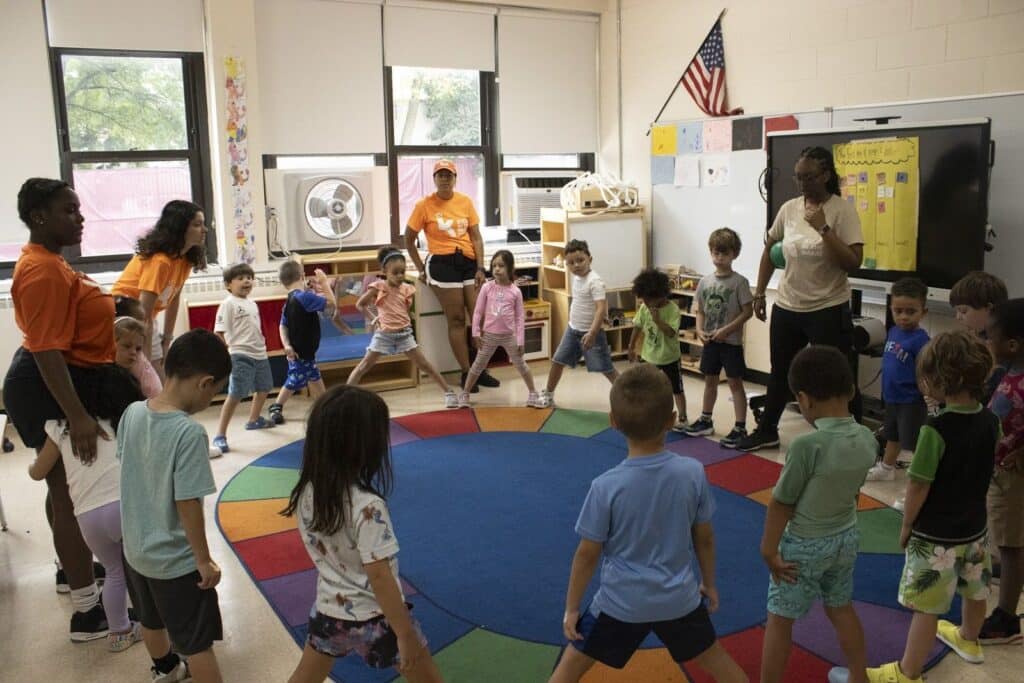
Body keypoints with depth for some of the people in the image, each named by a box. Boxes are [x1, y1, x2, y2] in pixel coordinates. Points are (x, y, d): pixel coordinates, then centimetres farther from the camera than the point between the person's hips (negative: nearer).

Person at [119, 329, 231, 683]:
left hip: (136, 549, 8)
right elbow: (188, 504, -25)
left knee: (152, 620, 30)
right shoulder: (190, 432, -29)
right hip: (175, 559, -7)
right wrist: (204, 560, -14)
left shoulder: (132, 413, -9)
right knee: (198, 642, 9)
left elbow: (125, 464, 6)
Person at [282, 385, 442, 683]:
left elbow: (320, 550, 5)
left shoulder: (305, 493, -9)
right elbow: (379, 576, -24)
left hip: (329, 611, 6)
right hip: (375, 618, -6)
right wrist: (405, 634, -16)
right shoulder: (366, 505, -28)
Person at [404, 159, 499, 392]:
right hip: (443, 264, -4)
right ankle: (466, 373, 7)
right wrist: (421, 269, 2)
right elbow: (409, 240, 4)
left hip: (468, 262, 4)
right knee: (456, 320, -1)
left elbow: (476, 237, 8)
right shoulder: (424, 205, -2)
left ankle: (481, 370, 13)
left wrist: (480, 268, 0)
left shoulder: (465, 202, 7)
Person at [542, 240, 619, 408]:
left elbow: (601, 308, -31)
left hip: (590, 332, -8)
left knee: (606, 368, -3)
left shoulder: (594, 281, -23)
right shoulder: (576, 277, 3)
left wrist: (592, 333, -38)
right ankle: (548, 395, 30)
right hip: (572, 329, 8)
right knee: (557, 361, 13)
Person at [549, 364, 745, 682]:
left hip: (621, 602, -2)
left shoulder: (606, 486, -22)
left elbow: (587, 555, -12)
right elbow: (705, 538, -1)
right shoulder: (693, 472, -15)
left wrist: (571, 607, 2)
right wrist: (709, 583, 17)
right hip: (679, 598, 3)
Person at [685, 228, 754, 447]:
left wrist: (726, 330, -18)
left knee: (735, 383, 0)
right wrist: (699, 330, -8)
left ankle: (740, 428, 5)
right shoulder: (705, 281, 3)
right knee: (710, 380, 17)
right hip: (710, 341, 5)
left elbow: (748, 311, -12)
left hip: (731, 342, -5)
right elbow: (700, 311, 9)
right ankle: (705, 420, 31)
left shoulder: (739, 282, -11)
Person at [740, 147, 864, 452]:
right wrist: (759, 293, 14)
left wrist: (823, 228, -27)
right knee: (780, 373, 21)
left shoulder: (843, 210, -13)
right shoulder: (789, 209, 2)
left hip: (829, 311, -5)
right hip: (786, 308, 6)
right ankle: (766, 431, 39)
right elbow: (770, 249, 15)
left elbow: (852, 263, -20)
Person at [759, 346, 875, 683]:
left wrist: (769, 550, -8)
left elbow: (781, 503, -20)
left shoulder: (806, 445, -30)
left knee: (779, 619, 9)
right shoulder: (867, 439, -11)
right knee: (841, 608, 27)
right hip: (847, 538, 6)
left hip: (804, 546, -6)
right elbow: (851, 487, 4)